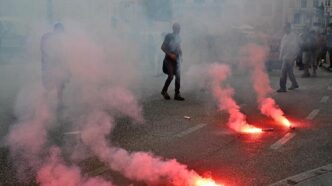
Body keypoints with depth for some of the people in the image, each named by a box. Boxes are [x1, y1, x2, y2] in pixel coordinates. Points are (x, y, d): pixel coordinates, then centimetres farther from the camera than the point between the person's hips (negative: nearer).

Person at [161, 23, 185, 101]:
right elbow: (162, 47, -9)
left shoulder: (178, 37, 11)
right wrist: (170, 54, -17)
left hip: (176, 59, 6)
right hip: (169, 59, -6)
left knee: (178, 76, -1)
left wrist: (181, 56, 7)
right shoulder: (169, 36, -7)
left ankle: (177, 94, 4)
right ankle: (164, 91, 9)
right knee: (171, 76, -13)